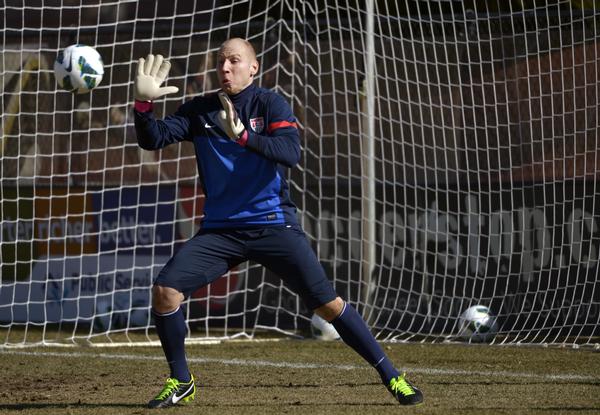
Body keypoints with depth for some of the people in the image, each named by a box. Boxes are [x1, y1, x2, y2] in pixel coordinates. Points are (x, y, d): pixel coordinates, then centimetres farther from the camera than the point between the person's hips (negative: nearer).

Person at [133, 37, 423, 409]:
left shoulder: (270, 104, -3)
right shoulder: (199, 111, 7)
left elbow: (291, 153, -19)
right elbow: (152, 139, -2)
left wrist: (243, 137, -33)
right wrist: (144, 103, -20)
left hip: (274, 224, -3)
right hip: (221, 229, 3)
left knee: (329, 304, -8)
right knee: (165, 291, -14)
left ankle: (392, 377, 4)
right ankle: (181, 382, 5)